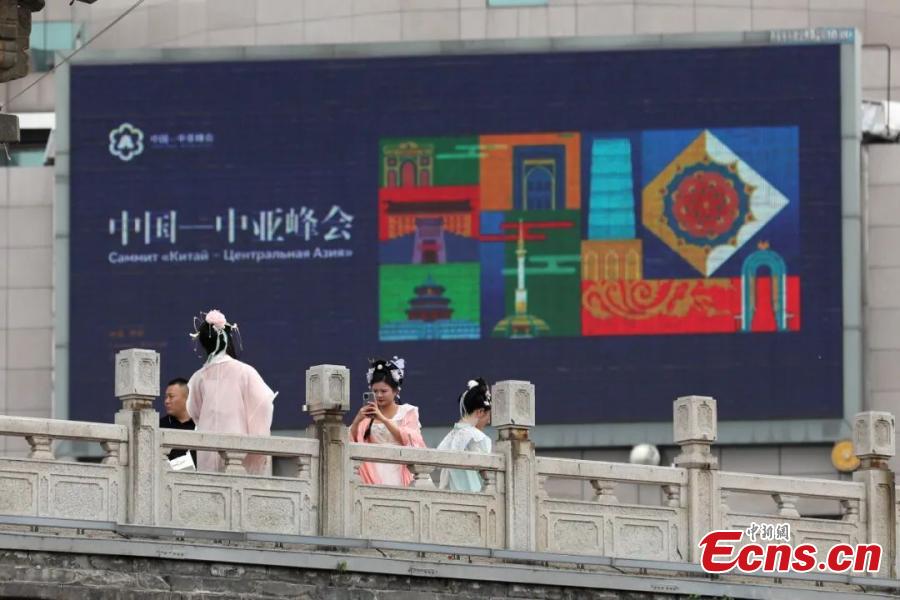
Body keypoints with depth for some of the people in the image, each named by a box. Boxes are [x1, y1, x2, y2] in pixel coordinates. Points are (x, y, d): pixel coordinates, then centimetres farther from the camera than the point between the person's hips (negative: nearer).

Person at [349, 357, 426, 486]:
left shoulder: (407, 412, 9)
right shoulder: (368, 414, 14)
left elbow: (408, 440, -6)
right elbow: (350, 442, 6)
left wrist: (383, 419, -14)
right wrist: (357, 421, -12)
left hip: (398, 475, -2)